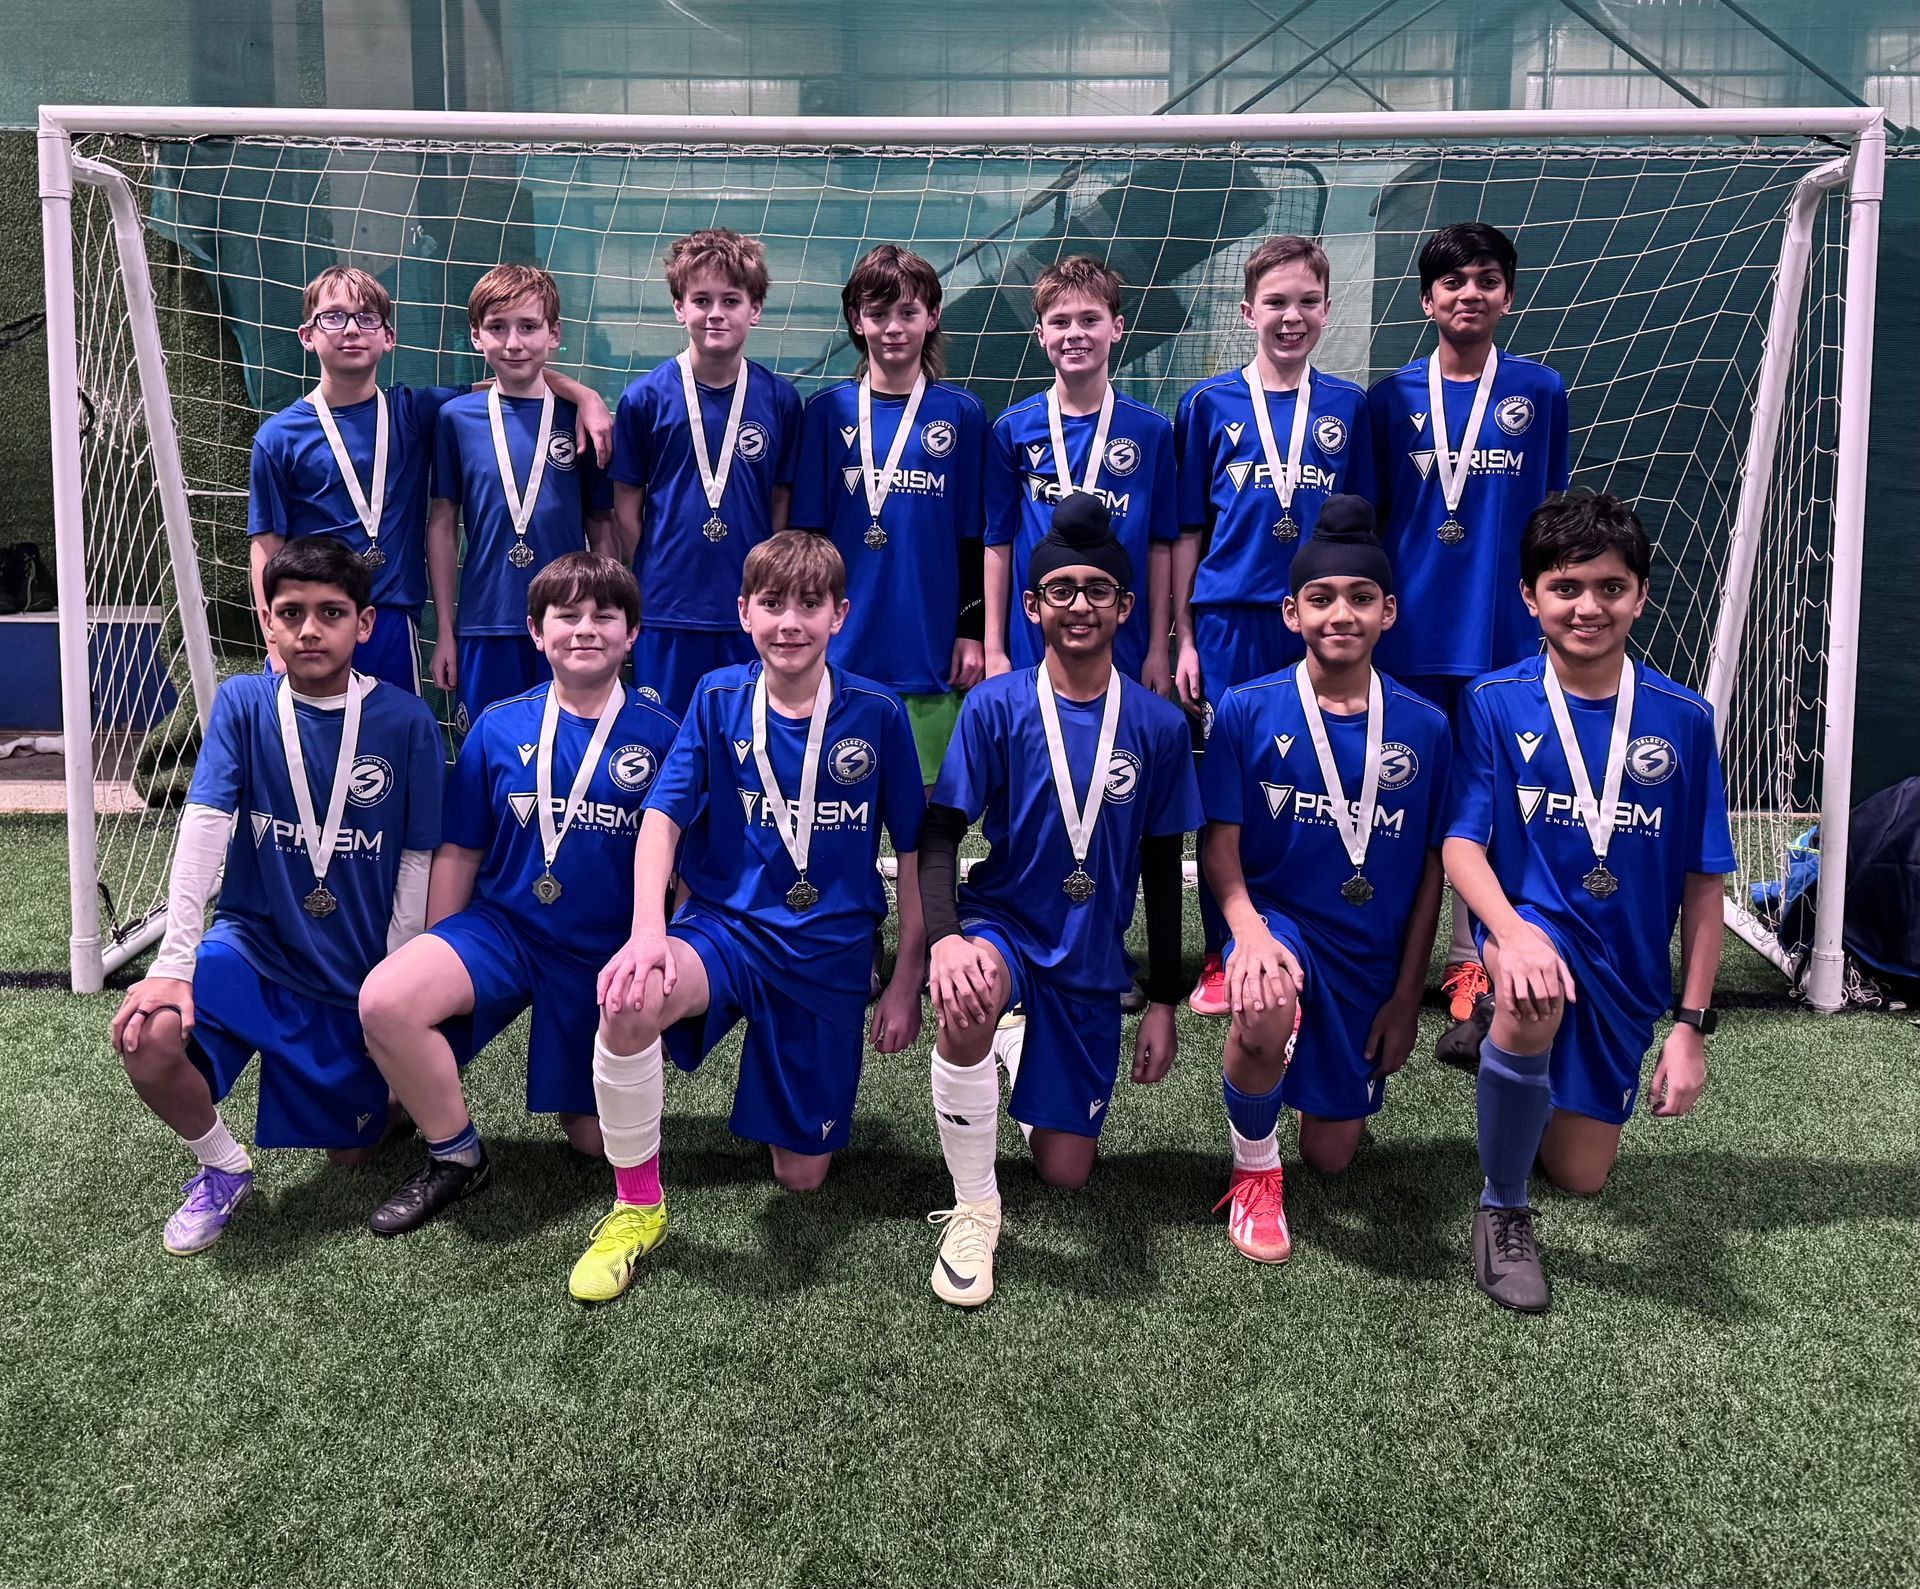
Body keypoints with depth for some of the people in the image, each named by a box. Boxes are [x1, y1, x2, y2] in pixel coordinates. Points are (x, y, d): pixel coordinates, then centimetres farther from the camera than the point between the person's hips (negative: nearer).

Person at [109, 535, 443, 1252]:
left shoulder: (405, 721, -10)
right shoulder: (244, 703, -7)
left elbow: (416, 863, -6)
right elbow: (203, 829, -16)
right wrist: (173, 963, -25)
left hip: (359, 972, 0)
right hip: (254, 945, 1)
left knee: (350, 1151, 5)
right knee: (148, 1033, -28)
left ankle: (378, 1079, 41)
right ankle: (221, 1167, 2)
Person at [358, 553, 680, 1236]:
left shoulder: (660, 735, -5)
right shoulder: (498, 727, -1)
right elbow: (458, 854, 6)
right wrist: (435, 965, 5)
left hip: (608, 954, -1)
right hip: (501, 927, 1)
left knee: (595, 1139, 3)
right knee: (384, 1000, -28)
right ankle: (456, 1156, -4)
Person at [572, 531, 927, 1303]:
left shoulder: (876, 714, -6)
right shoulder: (718, 698, -3)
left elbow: (913, 853, 1)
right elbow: (662, 817, -9)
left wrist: (906, 984, 2)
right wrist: (649, 930, -27)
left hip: (832, 951, 0)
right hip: (724, 926, 0)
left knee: (802, 1176, 3)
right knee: (631, 995, -36)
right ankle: (636, 1204, -13)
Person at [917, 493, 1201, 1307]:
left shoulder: (1158, 726, -3)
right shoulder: (995, 706, -7)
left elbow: (1162, 873, 4)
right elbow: (940, 835, -10)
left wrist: (1162, 1003, 5)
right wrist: (944, 936, -30)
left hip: (1093, 959, 3)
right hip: (1002, 923, -2)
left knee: (1065, 1173, 6)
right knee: (968, 1003, -40)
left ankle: (1022, 1044, 38)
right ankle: (973, 1209, -17)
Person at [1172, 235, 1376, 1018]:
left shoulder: (1347, 406, 8)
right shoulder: (1210, 403, 4)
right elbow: (1187, 531, 5)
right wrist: (1183, 638, 1)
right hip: (1230, 623, -1)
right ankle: (1224, 959, 16)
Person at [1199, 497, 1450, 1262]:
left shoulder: (1423, 727, -3)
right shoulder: (1246, 710, -8)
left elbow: (1431, 868, 3)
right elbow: (1221, 843, -7)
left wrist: (1406, 995, 2)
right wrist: (1248, 930, -27)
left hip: (1372, 958, 3)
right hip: (1277, 920, -3)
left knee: (1331, 1156, 9)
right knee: (1267, 1011, -40)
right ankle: (1253, 1171, -8)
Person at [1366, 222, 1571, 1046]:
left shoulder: (1540, 392, 5)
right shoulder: (1391, 398, 5)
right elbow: (1367, 521, 9)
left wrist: (1556, 618, 7)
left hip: (1506, 636, -1)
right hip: (1411, 633, 1)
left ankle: (1473, 975, 8)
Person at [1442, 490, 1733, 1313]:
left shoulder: (1683, 719, -3)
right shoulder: (1493, 702, -7)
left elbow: (1702, 883, 1)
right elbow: (1461, 844, -14)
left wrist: (1691, 1025, -1)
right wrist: (1513, 934, -35)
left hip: (1626, 967, 3)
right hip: (1531, 923, -3)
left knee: (1579, 1176, 8)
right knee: (1531, 1001, -40)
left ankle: (1511, 1057, 41)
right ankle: (1502, 1211, -15)